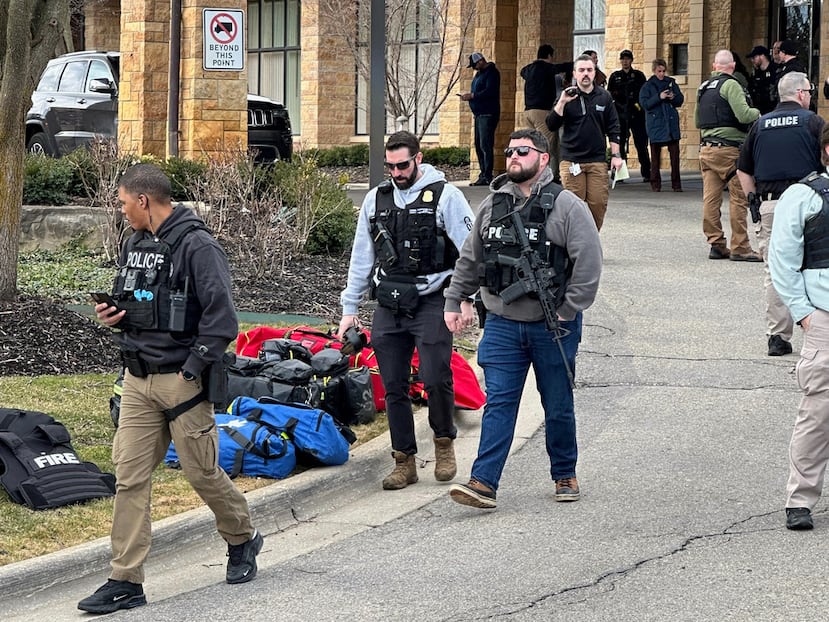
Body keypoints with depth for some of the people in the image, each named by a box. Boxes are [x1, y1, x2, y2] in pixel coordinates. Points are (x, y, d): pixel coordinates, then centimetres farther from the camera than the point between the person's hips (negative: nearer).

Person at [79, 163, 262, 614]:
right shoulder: (134, 244, 12)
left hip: (181, 379, -7)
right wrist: (114, 316, 3)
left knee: (202, 471, 5)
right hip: (137, 379, 7)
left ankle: (242, 540, 32)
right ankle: (126, 581, 1)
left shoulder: (197, 246, -13)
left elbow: (221, 318, -18)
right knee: (129, 477, 0)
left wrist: (190, 372, -18)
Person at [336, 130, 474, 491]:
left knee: (435, 378, -15)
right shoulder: (376, 200, 12)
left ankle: (444, 441, 10)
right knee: (393, 387, 3)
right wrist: (350, 308, 16)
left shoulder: (445, 196, -3)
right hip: (388, 308, 5)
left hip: (431, 302, -5)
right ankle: (404, 462, 11)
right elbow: (361, 257, 18)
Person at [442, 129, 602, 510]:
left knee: (558, 406, 9)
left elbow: (588, 263, -11)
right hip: (502, 325, 3)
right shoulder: (492, 206, 7)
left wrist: (567, 313, -12)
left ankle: (565, 475, 26)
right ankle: (484, 483, -10)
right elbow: (469, 260, 18)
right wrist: (454, 301, 15)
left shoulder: (566, 206, -7)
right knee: (498, 403, -5)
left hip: (552, 326, -3)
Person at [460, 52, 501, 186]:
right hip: (479, 114, 10)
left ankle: (487, 177, -14)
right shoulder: (479, 74, 20)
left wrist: (472, 96, -18)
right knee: (479, 146, 9)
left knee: (485, 146, -13)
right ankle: (483, 175, 12)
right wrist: (469, 96, 5)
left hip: (488, 114, -10)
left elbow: (489, 92, -21)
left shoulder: (491, 73, -10)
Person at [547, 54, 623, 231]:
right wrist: (561, 103, -16)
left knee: (599, 203, -3)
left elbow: (613, 128, 11)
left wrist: (616, 154, 5)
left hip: (598, 161, 2)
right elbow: (551, 125, -4)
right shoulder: (567, 97, 4)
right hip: (571, 161, -2)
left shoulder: (604, 97, 8)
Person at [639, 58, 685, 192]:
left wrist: (673, 98, -10)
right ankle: (655, 184, 9)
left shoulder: (671, 83, 10)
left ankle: (676, 183, 3)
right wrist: (659, 97, -18)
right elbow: (644, 103, -7)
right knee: (655, 155, 1)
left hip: (672, 123, 2)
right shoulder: (648, 86, 3)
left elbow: (680, 100, 12)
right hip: (655, 124, -2)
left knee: (675, 154, -2)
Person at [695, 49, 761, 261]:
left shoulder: (703, 87, 15)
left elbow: (697, 120, 22)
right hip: (729, 149, -8)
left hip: (706, 148, 8)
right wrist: (756, 112, 0)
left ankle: (716, 245, 8)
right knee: (739, 198, -4)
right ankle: (739, 248, -5)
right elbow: (744, 115, -19)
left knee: (711, 197, 5)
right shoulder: (730, 85, -9)